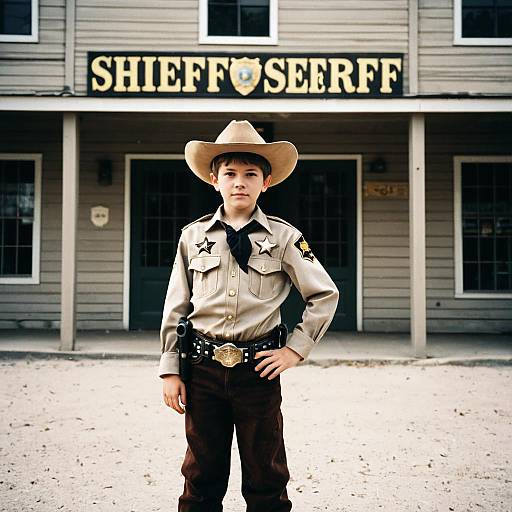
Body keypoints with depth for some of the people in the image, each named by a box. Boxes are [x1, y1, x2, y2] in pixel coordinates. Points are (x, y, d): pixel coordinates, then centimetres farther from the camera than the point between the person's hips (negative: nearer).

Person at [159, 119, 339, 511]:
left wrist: (295, 350, -1)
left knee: (266, 477, 9)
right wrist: (170, 370, 4)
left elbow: (325, 295, 5)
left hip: (258, 368, -1)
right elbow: (176, 306, 7)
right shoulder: (193, 236, 5)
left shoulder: (283, 237, 0)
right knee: (202, 476, 11)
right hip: (203, 368, 1)